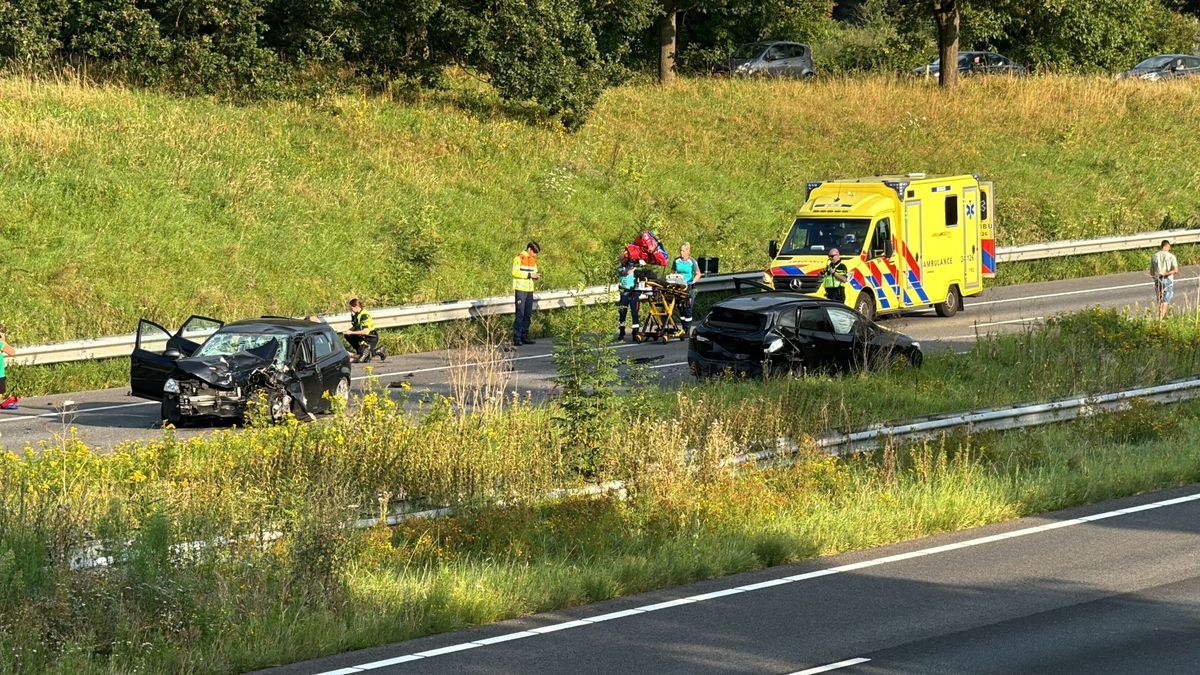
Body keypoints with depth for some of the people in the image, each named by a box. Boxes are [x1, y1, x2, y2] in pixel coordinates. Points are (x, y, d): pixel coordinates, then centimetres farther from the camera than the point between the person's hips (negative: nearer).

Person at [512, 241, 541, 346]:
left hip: (530, 290, 8)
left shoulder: (533, 259, 16)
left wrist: (536, 276, -2)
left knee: (528, 315, 9)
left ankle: (524, 337, 15)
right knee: (520, 314, -9)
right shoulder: (519, 258, -7)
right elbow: (515, 272, -16)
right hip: (520, 289, -8)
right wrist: (529, 275, -20)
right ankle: (516, 339, -9)